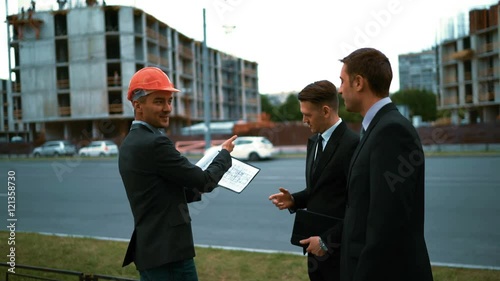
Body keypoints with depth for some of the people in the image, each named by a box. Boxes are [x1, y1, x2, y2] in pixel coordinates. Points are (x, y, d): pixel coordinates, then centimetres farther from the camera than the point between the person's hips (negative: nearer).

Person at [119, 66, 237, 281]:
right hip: (168, 252, -10)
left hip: (149, 250, 10)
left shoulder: (131, 143, 11)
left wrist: (199, 187, 19)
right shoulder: (155, 143, -18)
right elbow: (204, 181, -11)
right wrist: (225, 153, 6)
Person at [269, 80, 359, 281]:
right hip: (316, 245, 8)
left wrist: (327, 240, -19)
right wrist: (294, 200, 1)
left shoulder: (352, 144, -18)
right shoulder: (314, 141, 10)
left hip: (339, 248, -8)